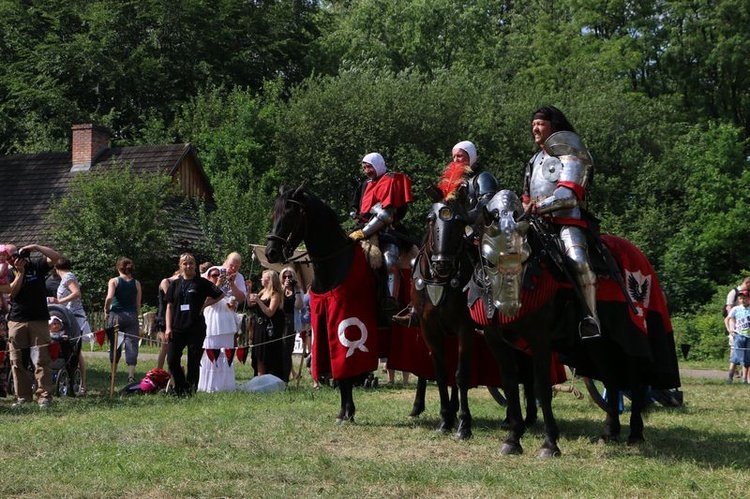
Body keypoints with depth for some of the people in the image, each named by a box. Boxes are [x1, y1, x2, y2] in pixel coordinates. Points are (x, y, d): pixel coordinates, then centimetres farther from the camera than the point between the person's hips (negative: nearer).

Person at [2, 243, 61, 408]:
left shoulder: (35, 265, 4)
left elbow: (55, 257, -8)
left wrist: (35, 247, -13)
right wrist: (20, 271, -11)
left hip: (38, 320, -2)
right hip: (16, 321, 2)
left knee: (42, 360, -5)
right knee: (17, 361, 3)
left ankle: (44, 396, -5)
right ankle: (23, 396, 11)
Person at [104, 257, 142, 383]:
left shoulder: (114, 281, -1)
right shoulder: (136, 283, 5)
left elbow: (109, 298, -15)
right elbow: (138, 305, 5)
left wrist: (106, 311, -1)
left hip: (116, 315, -1)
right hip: (132, 316, 1)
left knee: (115, 346, 13)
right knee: (131, 345, -1)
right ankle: (131, 376, -12)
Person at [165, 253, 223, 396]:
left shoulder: (201, 282, 3)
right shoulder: (175, 284, 10)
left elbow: (220, 294, 5)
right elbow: (169, 306, 10)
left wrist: (204, 305, -1)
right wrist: (168, 328, 2)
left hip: (196, 328, -2)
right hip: (177, 328, 3)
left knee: (193, 362, 0)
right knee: (172, 360, -2)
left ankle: (190, 390, 9)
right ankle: (180, 388, 14)